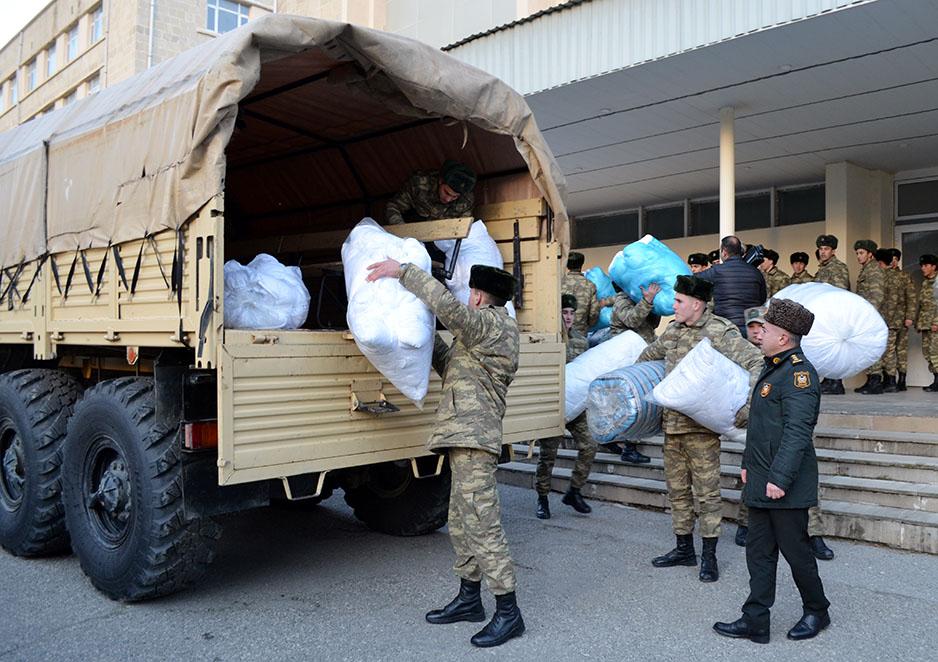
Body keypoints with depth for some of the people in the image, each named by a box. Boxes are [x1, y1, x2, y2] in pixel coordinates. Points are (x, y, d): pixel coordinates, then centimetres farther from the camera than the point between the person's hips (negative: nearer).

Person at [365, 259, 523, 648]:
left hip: (473, 438, -11)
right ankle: (469, 600, 27)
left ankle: (508, 612, -2)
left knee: (482, 523, -9)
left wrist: (403, 272, -20)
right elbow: (450, 367, 22)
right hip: (465, 439, 11)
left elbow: (447, 306, -26)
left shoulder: (492, 324, -9)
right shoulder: (484, 333, 21)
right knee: (461, 522, 16)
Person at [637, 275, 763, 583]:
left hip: (701, 428, -7)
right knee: (677, 490, 15)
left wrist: (747, 406, -26)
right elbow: (649, 355, 26)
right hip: (671, 425, 7)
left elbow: (758, 363, -19)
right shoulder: (673, 330, 9)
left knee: (707, 492, 2)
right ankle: (684, 548, 28)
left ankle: (709, 556, 14)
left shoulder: (720, 333, -13)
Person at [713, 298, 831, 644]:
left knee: (794, 549, 7)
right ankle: (755, 621, 19)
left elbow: (797, 432, -24)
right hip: (760, 482, 10)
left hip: (785, 485, -9)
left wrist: (779, 479, -25)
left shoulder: (799, 372, -17)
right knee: (759, 552, 12)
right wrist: (748, 463, 21)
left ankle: (817, 612, 29)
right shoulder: (772, 368, 14)